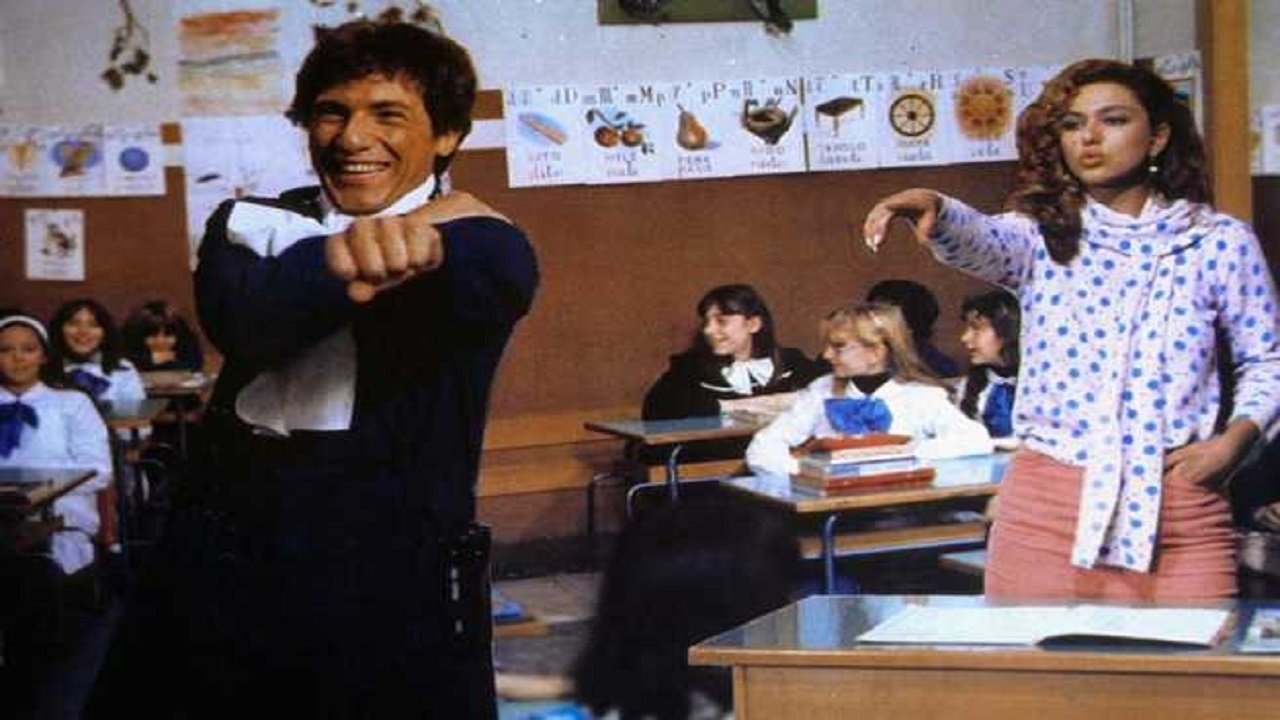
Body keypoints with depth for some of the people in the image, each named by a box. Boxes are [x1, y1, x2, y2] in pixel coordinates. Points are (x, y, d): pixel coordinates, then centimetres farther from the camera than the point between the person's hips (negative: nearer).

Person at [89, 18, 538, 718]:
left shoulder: (477, 240, 1)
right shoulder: (251, 223, 8)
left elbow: (490, 278, -24)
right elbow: (242, 323, -13)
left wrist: (417, 245, -44)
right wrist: (341, 258, -27)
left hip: (395, 578, -2)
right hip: (224, 561, 3)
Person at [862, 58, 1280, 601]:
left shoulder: (1219, 243, 5)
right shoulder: (1042, 237, 5)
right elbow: (978, 241, -18)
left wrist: (1236, 436, -4)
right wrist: (933, 210, -40)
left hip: (1181, 506, 0)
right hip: (1046, 511, 0)